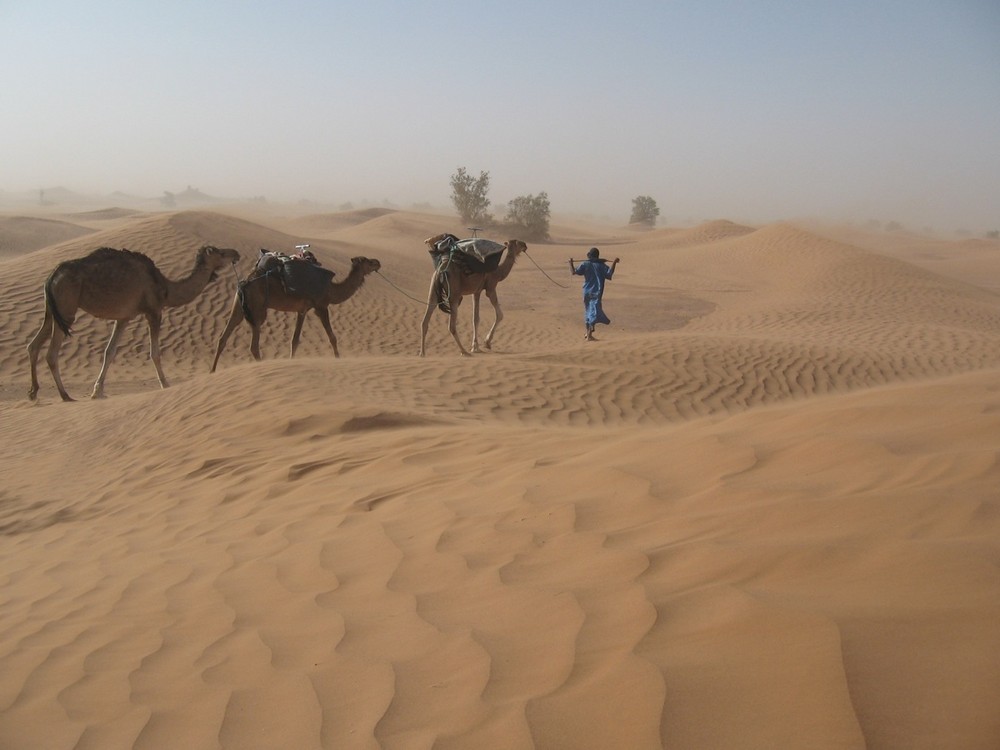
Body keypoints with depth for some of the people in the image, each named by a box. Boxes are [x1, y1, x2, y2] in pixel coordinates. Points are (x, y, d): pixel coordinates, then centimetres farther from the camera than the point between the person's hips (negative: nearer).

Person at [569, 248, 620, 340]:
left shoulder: (585, 264, 1)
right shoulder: (601, 265, -2)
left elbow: (574, 272, -7)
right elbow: (609, 273, -16)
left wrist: (571, 263, 8)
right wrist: (614, 263, -11)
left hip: (587, 292, 3)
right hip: (596, 292, -3)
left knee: (588, 311, 19)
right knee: (594, 313, -8)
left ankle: (588, 333, 31)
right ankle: (589, 335, -19)